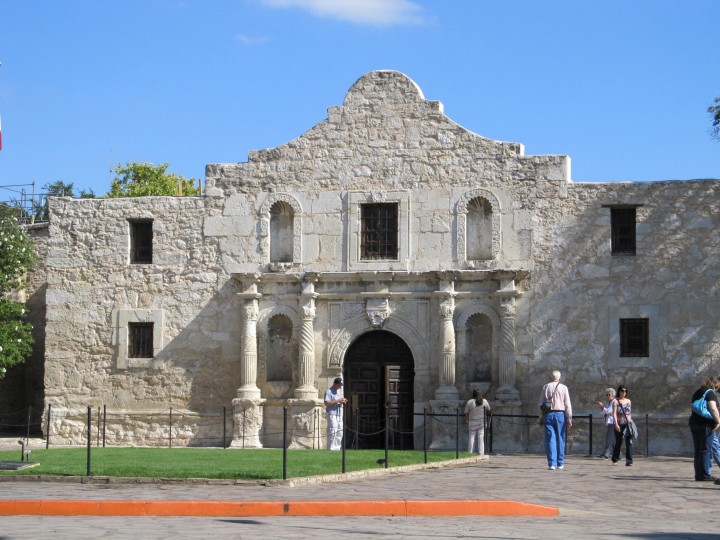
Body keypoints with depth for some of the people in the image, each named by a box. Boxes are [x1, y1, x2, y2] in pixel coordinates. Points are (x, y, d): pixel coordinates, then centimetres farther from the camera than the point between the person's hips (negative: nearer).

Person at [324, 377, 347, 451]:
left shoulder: (339, 391, 18)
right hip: (332, 414, -9)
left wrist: (343, 401, 5)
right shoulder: (329, 391, -9)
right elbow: (327, 403, -18)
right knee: (333, 431, -13)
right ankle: (331, 448, -10)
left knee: (340, 431, 8)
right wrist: (337, 401, -20)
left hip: (339, 414, 9)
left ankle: (337, 447, 14)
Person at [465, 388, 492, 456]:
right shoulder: (484, 401, -3)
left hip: (472, 423, -1)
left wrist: (467, 420, 14)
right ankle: (481, 453, 1)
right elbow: (489, 410, 13)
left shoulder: (469, 402, -7)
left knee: (471, 438, 4)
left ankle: (470, 453, 5)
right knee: (481, 438, 3)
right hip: (482, 422, 1)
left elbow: (466, 413, -1)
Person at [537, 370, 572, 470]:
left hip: (548, 414, 1)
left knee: (550, 439, 0)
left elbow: (540, 404, 6)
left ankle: (552, 463, -6)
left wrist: (540, 417, 12)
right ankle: (560, 464, 10)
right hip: (560, 414, -1)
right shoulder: (563, 388, 1)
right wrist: (569, 419, -2)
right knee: (560, 439, 7)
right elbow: (567, 405, -4)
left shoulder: (546, 387, 6)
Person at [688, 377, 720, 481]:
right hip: (705, 424, -8)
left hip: (693, 422, 8)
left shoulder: (696, 393, 18)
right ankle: (704, 475, -6)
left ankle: (698, 475, 11)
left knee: (697, 449, 10)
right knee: (706, 449, -5)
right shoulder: (711, 393, -8)